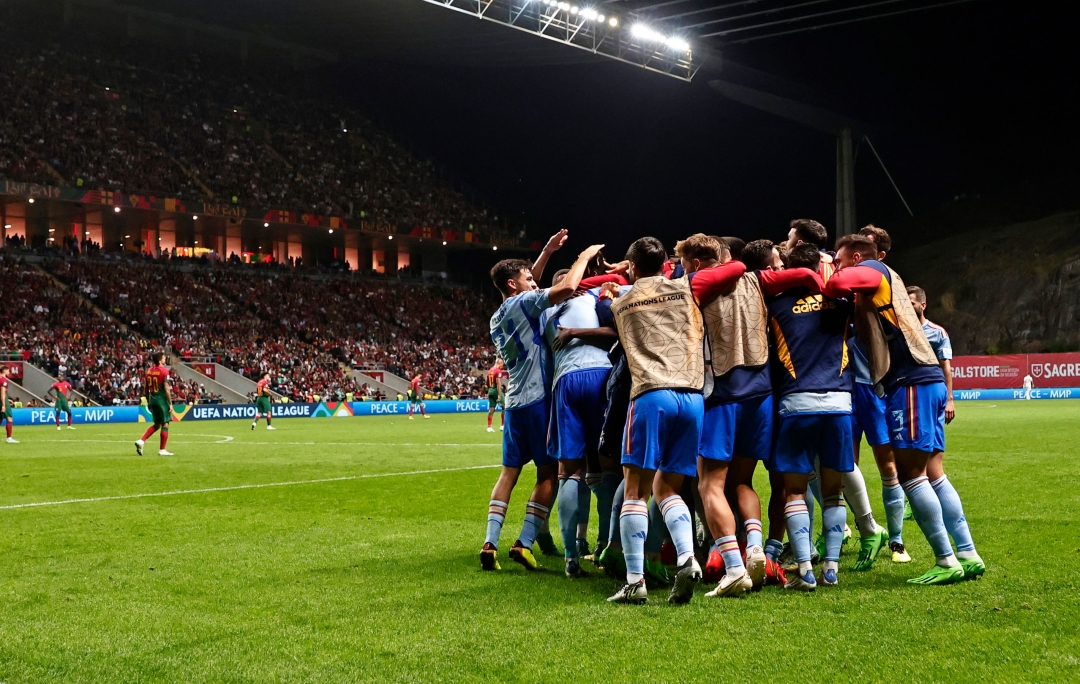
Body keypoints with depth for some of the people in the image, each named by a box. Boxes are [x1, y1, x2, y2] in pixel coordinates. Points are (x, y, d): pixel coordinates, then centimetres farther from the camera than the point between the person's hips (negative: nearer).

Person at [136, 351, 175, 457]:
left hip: (152, 400, 7)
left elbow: (146, 389, 12)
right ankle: (162, 450, 3)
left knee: (156, 424, 19)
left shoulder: (149, 371, 7)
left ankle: (141, 441, 4)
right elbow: (166, 389, -16)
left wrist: (148, 402, 21)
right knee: (165, 424, 2)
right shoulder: (164, 371, -12)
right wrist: (170, 403, -12)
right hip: (162, 400, -7)